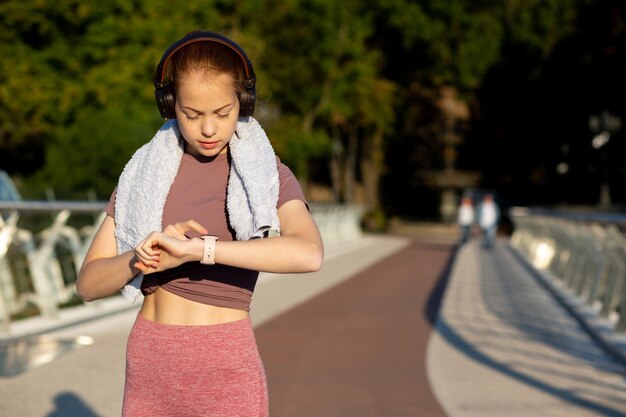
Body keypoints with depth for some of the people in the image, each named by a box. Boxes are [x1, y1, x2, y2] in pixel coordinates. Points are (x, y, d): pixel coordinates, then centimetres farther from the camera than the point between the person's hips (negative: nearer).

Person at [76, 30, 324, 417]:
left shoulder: (266, 173, -4)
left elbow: (309, 253, -25)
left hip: (226, 370, -3)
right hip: (148, 367, 3)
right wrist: (146, 255, -18)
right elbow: (89, 283, 1)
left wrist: (195, 248, -28)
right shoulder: (145, 172, 5)